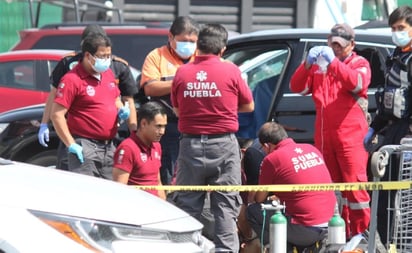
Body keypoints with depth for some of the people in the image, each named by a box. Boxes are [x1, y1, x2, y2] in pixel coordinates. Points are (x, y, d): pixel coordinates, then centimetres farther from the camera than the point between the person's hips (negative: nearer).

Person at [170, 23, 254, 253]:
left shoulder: (183, 72, -1)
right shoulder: (230, 71, -6)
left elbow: (177, 109, 10)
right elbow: (249, 106, 6)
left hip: (191, 144, 2)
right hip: (223, 144, -1)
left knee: (187, 204, 9)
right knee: (226, 204, 4)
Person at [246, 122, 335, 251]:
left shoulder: (271, 159, -7)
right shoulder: (312, 149, 11)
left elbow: (259, 199, 6)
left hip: (306, 230, -7)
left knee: (252, 211, 7)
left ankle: (287, 249, 0)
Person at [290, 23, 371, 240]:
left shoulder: (360, 64, 4)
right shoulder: (319, 64, 16)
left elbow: (357, 83, -18)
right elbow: (297, 87, 7)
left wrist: (333, 62, -26)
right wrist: (307, 64, -9)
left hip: (350, 136, -5)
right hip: (323, 136, 5)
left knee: (354, 184, -9)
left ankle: (360, 232, -7)